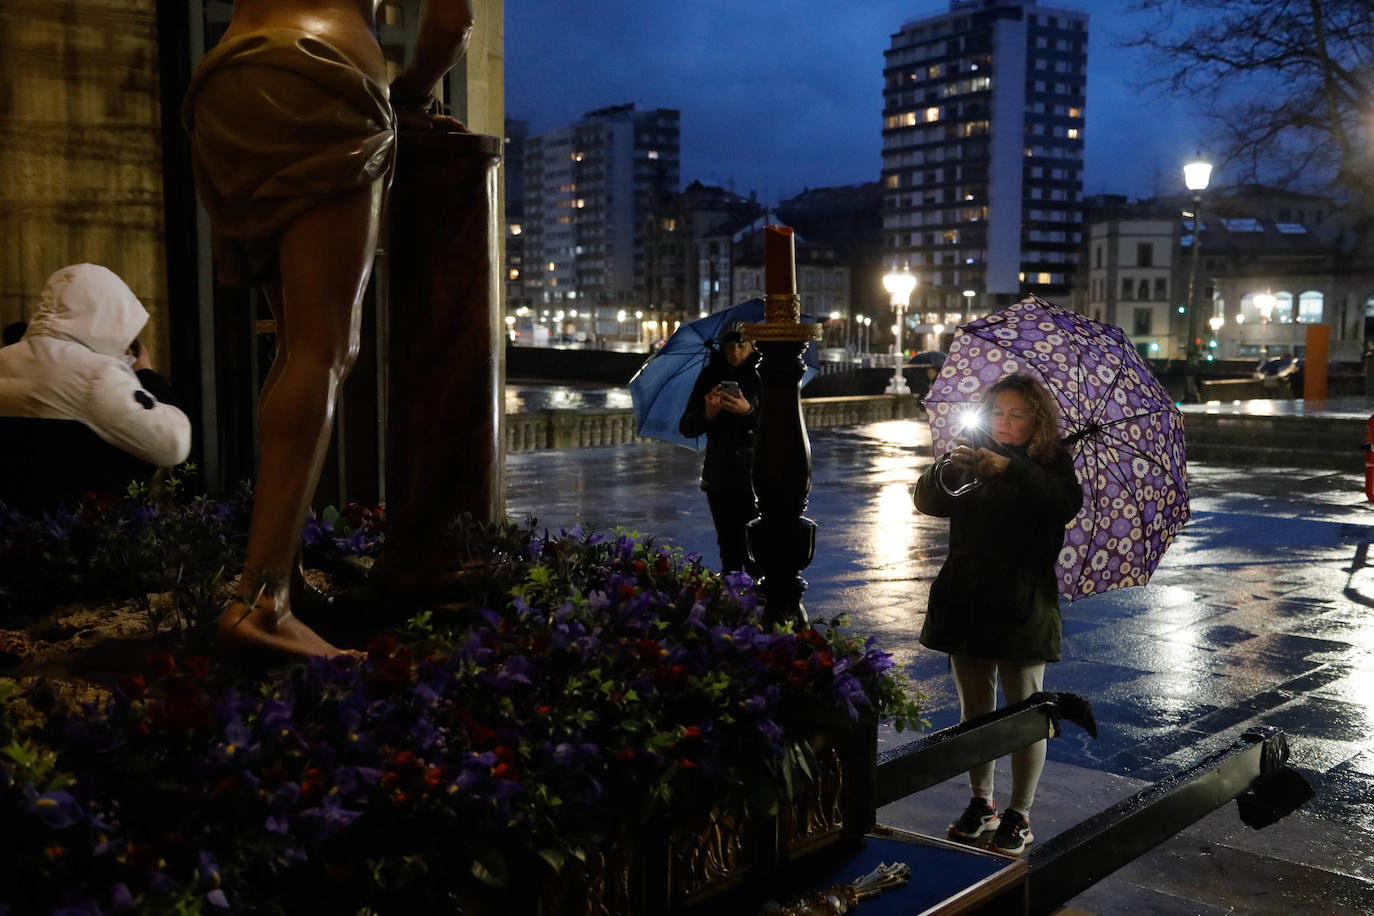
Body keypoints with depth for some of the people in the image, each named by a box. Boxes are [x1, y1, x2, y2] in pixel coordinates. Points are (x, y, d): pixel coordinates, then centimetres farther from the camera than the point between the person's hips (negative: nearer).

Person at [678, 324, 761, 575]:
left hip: (755, 475, -3)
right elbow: (686, 429, 2)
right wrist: (707, 414, -17)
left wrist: (749, 412, -26)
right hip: (719, 476, 3)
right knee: (728, 551, 9)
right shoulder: (710, 377, 6)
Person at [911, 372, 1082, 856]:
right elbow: (927, 501, -6)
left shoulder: (1050, 462, -3)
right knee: (975, 710, 14)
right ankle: (980, 803, 28)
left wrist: (1010, 468, -35)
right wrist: (947, 468, -27)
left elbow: (1067, 504, -25)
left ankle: (1019, 817, 17)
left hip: (1022, 606, -4)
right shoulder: (974, 458, 6)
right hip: (967, 600, 4)